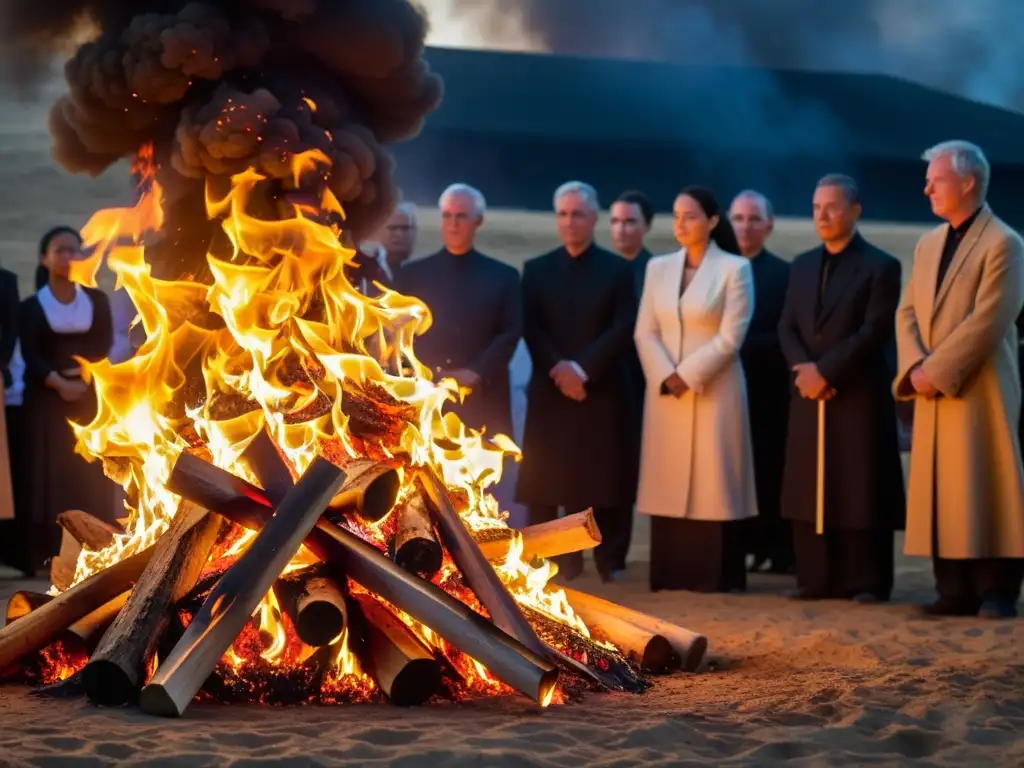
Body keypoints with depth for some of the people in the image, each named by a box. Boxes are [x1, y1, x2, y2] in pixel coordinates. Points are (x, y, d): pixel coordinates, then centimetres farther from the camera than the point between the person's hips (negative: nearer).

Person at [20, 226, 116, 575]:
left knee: (90, 475, -2)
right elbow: (31, 356, -6)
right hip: (47, 400, -2)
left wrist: (85, 373, -16)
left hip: (90, 400, 2)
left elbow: (105, 348, 2)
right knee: (50, 474, -7)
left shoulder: (96, 301, 10)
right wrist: (58, 383, -21)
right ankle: (50, 555, -8)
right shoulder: (32, 307, 4)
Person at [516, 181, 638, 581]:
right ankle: (561, 561, 3)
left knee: (604, 478, -2)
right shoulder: (536, 269, 11)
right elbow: (530, 330, 2)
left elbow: (624, 329, -4)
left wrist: (583, 369, -14)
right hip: (550, 391, 2)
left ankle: (609, 561, 4)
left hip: (602, 391, -1)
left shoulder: (617, 269, 7)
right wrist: (558, 369, -14)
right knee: (547, 480, -2)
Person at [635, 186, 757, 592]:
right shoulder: (658, 268, 12)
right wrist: (666, 377, -10)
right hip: (665, 394, 4)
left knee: (712, 483, -3)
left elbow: (730, 338, -9)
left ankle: (716, 576, 1)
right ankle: (670, 575, 8)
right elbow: (645, 333, 6)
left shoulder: (735, 269, -2)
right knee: (668, 485, 4)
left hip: (714, 394, -4)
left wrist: (687, 376, -14)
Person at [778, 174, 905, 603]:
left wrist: (826, 371, -16)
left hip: (860, 398, -5)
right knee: (809, 489, 4)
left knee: (861, 493, -4)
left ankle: (867, 581, 1)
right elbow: (787, 327, 11)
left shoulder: (880, 266, -2)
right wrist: (802, 369, -9)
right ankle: (817, 579, 9)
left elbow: (874, 332, -12)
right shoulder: (802, 266, 16)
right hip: (809, 396, 6)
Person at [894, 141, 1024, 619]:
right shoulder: (929, 244, 16)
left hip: (980, 389, -7)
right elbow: (908, 312, 11)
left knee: (985, 491, -4)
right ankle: (955, 590, 10)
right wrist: (916, 366, -7)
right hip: (934, 391, 7)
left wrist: (936, 369, -17)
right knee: (941, 493, 6)